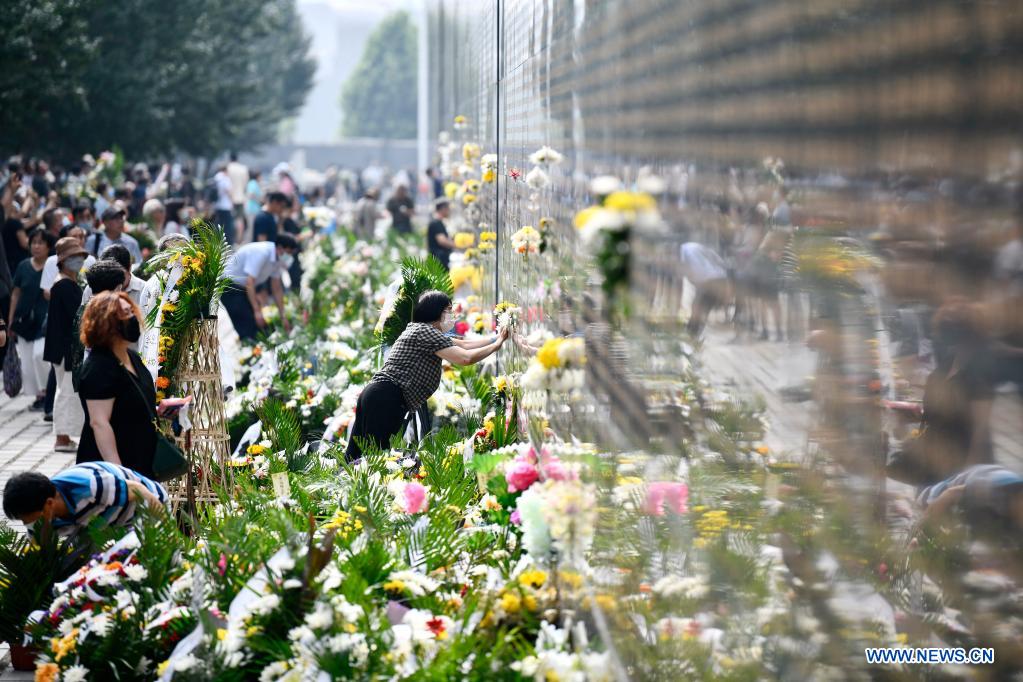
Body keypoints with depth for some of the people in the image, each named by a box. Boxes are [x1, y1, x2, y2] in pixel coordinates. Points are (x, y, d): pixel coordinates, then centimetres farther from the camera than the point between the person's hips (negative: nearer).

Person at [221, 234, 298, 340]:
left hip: (241, 287, 9)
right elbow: (249, 283, -34)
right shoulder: (261, 253, -29)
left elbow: (277, 289, 6)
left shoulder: (276, 259, -1)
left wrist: (283, 316, 5)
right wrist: (257, 311, -36)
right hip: (228, 283, -9)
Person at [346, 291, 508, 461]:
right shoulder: (426, 332, -6)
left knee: (354, 457, 2)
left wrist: (497, 338, 29)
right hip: (386, 398, -10)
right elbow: (465, 358, -12)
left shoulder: (421, 330, 26)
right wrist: (497, 345, 1)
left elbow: (463, 345, 30)